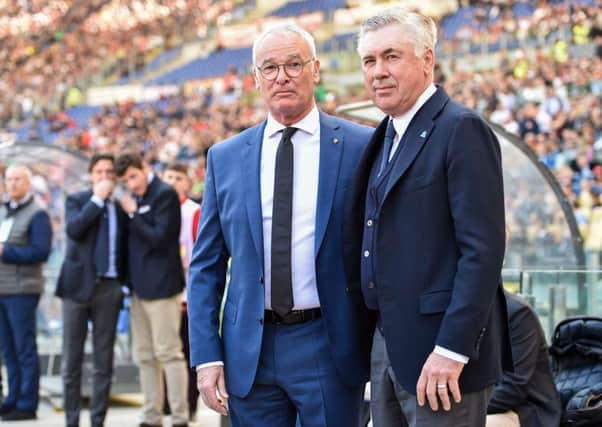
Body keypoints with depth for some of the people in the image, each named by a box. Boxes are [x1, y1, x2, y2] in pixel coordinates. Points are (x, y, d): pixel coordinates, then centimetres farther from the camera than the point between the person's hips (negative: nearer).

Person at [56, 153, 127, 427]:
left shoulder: (121, 207, 11)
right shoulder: (77, 200, 4)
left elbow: (124, 248, 14)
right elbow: (73, 229, -15)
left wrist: (125, 281, 3)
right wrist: (98, 199, -12)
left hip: (109, 288, 2)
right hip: (79, 285, -2)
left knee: (104, 361, 3)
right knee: (72, 359, 1)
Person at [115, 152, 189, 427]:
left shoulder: (164, 194, -10)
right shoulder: (136, 198, 16)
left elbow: (159, 238, -18)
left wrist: (133, 214, -11)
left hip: (162, 285, -9)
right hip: (140, 287, 9)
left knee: (168, 353, -6)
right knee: (145, 357, 9)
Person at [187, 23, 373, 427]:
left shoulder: (361, 147, -1)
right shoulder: (225, 158, 7)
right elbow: (206, 267, 8)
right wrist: (207, 356, 0)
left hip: (328, 347, -2)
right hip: (249, 354, 2)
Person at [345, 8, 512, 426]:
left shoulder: (461, 129, -12)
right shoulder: (387, 136, 15)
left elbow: (483, 248, -18)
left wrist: (452, 349, -22)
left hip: (439, 347, -8)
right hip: (388, 344, 8)